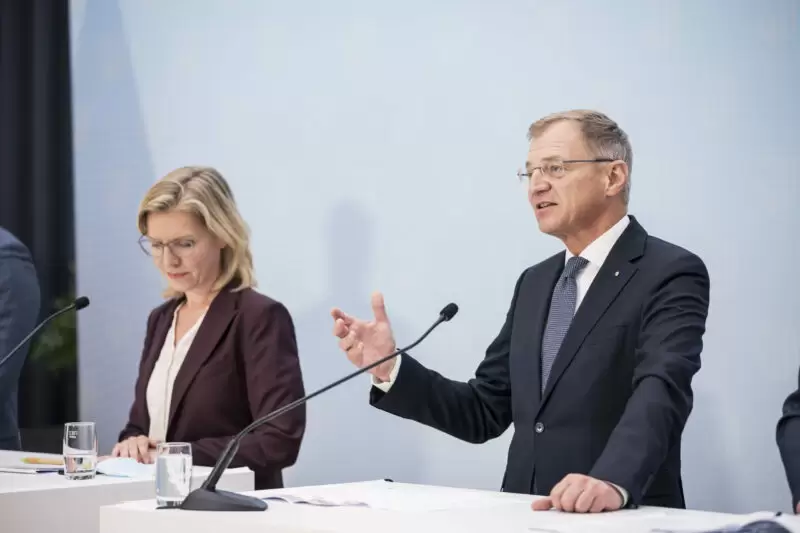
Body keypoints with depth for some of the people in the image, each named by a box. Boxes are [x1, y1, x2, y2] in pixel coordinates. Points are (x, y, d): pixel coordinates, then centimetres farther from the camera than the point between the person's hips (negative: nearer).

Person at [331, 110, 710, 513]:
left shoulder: (671, 276, -6)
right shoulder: (534, 284, 15)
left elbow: (659, 392, -23)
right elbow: (484, 413, 15)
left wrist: (612, 481, -39)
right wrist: (390, 367, 1)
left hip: (623, 522, -5)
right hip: (526, 517, 5)